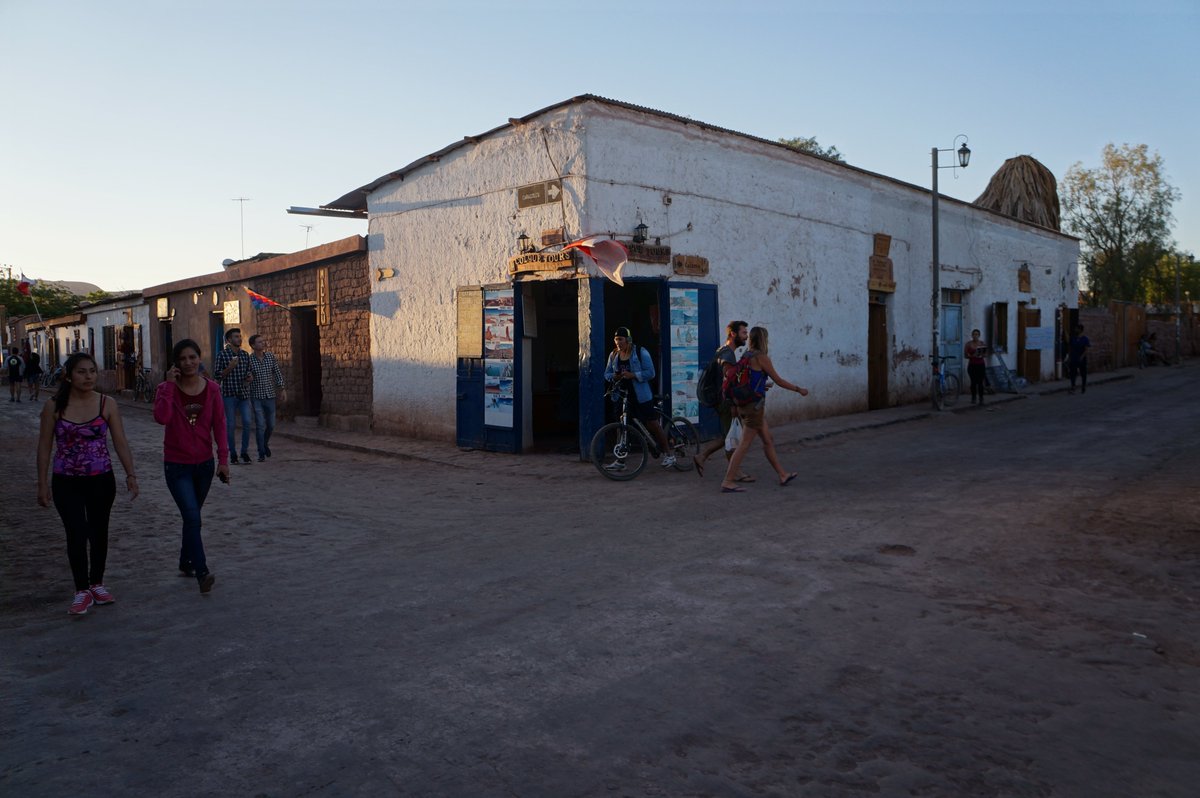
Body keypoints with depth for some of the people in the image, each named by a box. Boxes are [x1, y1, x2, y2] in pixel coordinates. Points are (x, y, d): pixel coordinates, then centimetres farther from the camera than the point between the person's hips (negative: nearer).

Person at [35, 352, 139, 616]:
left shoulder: (107, 404, -4)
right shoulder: (54, 406, -5)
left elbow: (121, 443, -4)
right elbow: (44, 446, 0)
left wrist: (130, 475, -11)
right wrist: (42, 483, -2)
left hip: (101, 480, 1)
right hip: (66, 482, -1)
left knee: (98, 532, 12)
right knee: (76, 534, -8)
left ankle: (97, 584, 29)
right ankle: (82, 591, 5)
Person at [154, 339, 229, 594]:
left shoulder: (211, 389, -2)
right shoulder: (167, 389, -8)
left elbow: (219, 426, 0)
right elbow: (161, 417, -27)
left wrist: (223, 459, -5)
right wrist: (169, 384, -23)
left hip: (204, 463, 3)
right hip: (177, 465, -3)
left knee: (192, 517, 17)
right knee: (193, 518, -14)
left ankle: (186, 563, 35)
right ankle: (202, 573, -14)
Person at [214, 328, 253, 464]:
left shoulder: (245, 355, 9)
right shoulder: (222, 355, -3)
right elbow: (217, 375, -4)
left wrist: (250, 377, -2)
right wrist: (229, 367, -19)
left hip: (244, 393, 3)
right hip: (229, 394, -3)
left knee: (247, 423, -2)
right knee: (231, 425, 2)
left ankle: (245, 451, 10)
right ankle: (232, 453, 13)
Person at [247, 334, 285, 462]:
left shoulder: (271, 357, 2)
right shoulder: (249, 360, -8)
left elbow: (277, 373, 11)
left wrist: (282, 389, 4)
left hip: (270, 396, 3)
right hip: (256, 397, -3)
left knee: (271, 425, 9)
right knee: (260, 425, -5)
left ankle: (265, 443, 37)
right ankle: (261, 453, 4)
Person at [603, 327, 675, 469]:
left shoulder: (640, 352, -8)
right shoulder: (613, 355, 7)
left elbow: (650, 373, -12)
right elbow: (607, 373, 13)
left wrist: (633, 375, -24)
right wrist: (613, 377, -10)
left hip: (641, 396, -5)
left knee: (652, 424, 0)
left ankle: (668, 454, 14)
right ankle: (620, 460, 14)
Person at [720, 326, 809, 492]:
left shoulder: (746, 356, 10)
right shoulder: (761, 357, -14)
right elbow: (779, 381, -9)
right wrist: (799, 389, 2)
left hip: (745, 403, 9)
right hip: (755, 405, -9)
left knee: (768, 441, 17)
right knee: (745, 444, -5)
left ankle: (782, 475, 28)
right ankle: (728, 482, -5)